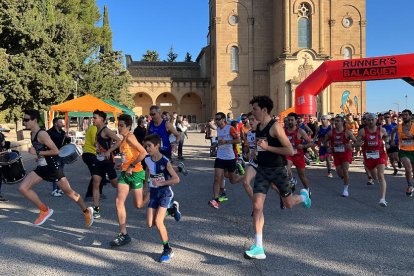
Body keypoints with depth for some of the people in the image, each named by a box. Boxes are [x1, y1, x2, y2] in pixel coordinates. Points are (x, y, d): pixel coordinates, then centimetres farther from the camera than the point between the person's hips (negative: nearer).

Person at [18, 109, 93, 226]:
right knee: (23, 188, -5)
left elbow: (56, 151, -24)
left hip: (52, 167, -8)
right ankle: (45, 210, 8)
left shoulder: (42, 134, -20)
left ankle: (87, 211, 24)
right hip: (41, 167, 8)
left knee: (69, 192, 4)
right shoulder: (32, 134, 7)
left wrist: (38, 153, -22)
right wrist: (38, 155, 11)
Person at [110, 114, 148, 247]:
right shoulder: (124, 139, 12)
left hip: (135, 173, -8)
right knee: (119, 202, -1)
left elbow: (143, 153, -24)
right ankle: (123, 234, 5)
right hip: (125, 173, 8)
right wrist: (123, 164, 13)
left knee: (138, 205, 3)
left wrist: (131, 166, -21)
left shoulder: (130, 137, -16)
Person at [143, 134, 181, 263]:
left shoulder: (165, 161, -18)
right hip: (153, 193, 6)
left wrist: (160, 183, -23)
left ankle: (168, 250, 1)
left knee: (158, 221, -17)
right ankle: (171, 207, 27)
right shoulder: (147, 159, -1)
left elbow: (176, 179, -17)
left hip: (165, 192, -6)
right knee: (150, 224, 2)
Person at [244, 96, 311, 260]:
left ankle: (303, 196, 49)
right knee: (257, 206, -8)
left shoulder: (275, 126, -16)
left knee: (288, 204, 13)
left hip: (277, 170, -5)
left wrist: (267, 147, -22)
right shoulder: (258, 127, 7)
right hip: (262, 170, 6)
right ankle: (258, 248, -5)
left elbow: (290, 151, -21)